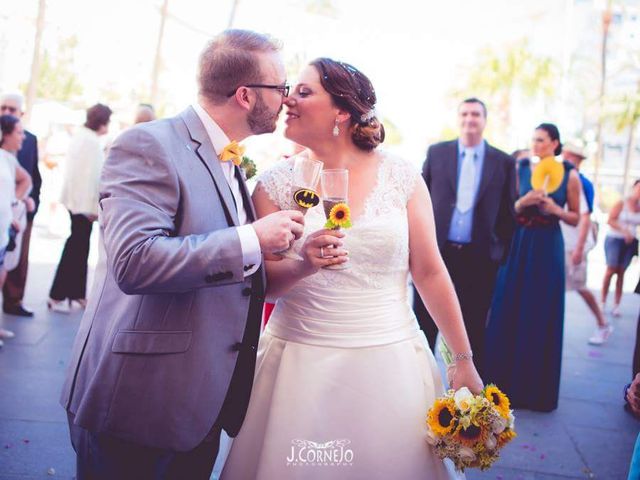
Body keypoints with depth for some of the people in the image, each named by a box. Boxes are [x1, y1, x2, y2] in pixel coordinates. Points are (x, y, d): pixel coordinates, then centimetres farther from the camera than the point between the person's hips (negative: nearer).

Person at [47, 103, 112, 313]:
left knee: (78, 247, 15)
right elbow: (91, 175, -20)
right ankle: (57, 296, 2)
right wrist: (94, 207, -17)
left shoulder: (80, 136, 13)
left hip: (75, 199, 10)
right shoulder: (92, 142, -17)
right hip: (84, 202, -10)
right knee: (76, 248, -3)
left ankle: (77, 293, 23)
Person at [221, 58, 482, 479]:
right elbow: (260, 283, -1)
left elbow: (430, 272, 1)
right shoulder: (276, 183, -1)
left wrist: (464, 360, 2)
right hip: (300, 364, 0)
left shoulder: (400, 175, -2)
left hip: (390, 361, 0)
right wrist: (302, 267, -22)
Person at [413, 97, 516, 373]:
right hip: (436, 252, 0)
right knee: (424, 324, 7)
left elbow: (507, 213, 5)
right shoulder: (436, 152, 5)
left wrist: (503, 255, 3)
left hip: (479, 258, 0)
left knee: (473, 329, 9)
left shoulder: (503, 162, 3)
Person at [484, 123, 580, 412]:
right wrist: (523, 202, -16)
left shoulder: (569, 175, 0)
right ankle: (505, 381, 20)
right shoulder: (520, 168, 3)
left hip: (547, 249, -1)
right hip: (518, 245, 2)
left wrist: (555, 209, -13)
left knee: (541, 318, 4)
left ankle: (536, 388, 19)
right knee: (509, 314, 5)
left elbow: (575, 219, 5)